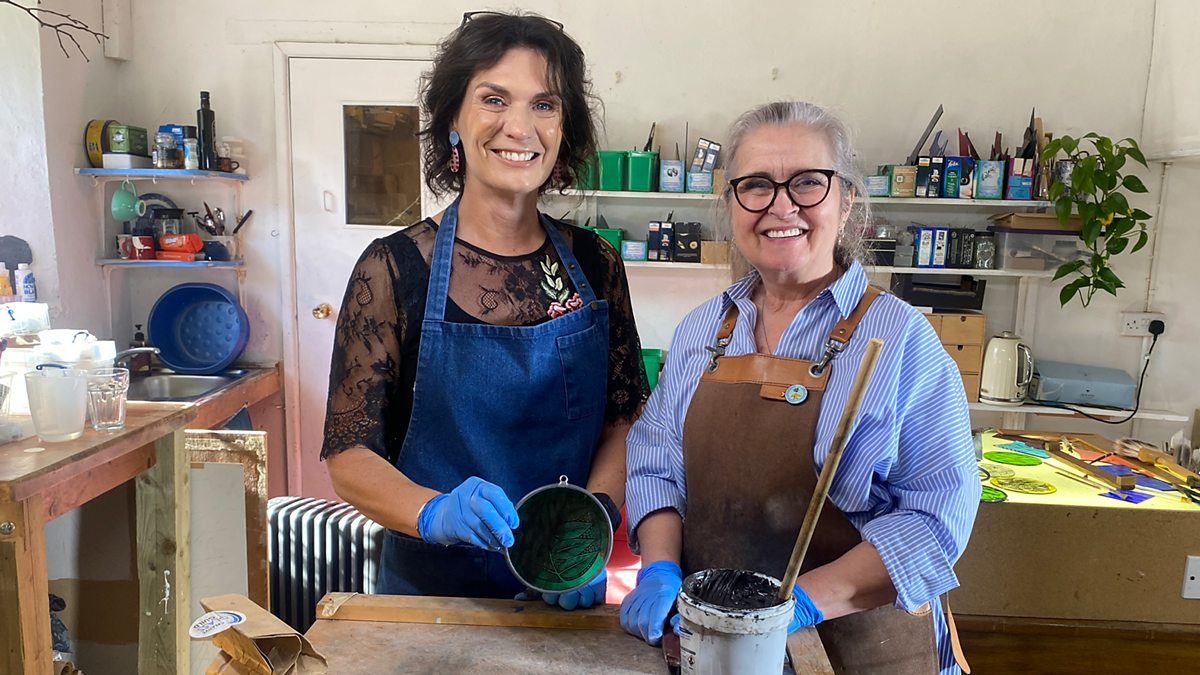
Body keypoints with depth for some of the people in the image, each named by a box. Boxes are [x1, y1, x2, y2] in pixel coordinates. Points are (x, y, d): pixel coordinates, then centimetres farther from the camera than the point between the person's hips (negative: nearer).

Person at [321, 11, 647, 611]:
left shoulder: (594, 264, -5)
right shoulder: (393, 269, -13)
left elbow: (624, 421, -1)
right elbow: (348, 455, -13)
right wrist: (437, 512, -31)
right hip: (429, 587, -2)